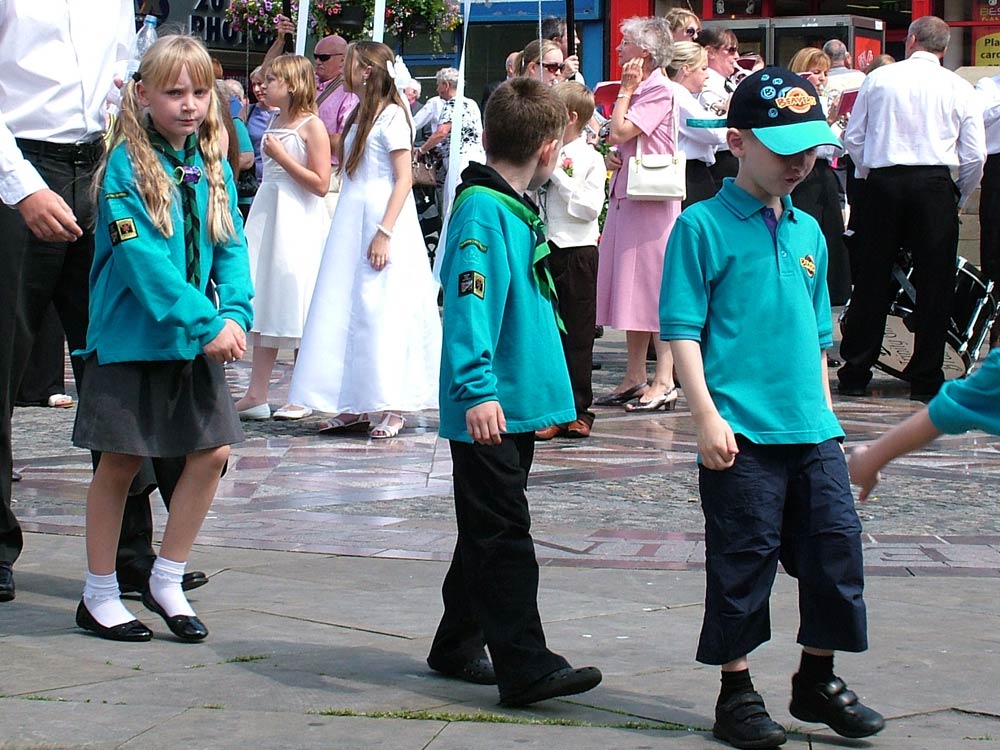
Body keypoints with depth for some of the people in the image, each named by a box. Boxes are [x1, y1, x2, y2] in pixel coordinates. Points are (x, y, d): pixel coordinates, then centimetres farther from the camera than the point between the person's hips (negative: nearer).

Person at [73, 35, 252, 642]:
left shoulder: (213, 167, 6)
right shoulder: (127, 166, -12)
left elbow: (231, 249, 4)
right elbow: (145, 260, -20)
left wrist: (234, 313, -13)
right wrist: (205, 323, -23)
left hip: (198, 341, 5)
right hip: (131, 337, -5)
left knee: (212, 453, 2)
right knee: (121, 461, 3)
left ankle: (168, 581, 19)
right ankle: (99, 596, 17)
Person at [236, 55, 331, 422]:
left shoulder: (312, 125, -10)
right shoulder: (275, 121, 12)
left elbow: (320, 184, -16)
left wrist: (281, 157, -16)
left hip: (299, 222, -8)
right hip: (267, 215, 8)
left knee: (296, 307, -4)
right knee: (264, 305, 6)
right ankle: (256, 395, 8)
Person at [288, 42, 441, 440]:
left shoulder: (391, 115, -9)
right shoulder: (359, 115, 18)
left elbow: (404, 178, -14)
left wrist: (384, 232, -21)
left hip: (382, 218, -9)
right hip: (352, 221, 9)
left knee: (383, 311, -8)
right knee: (348, 309, 6)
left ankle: (392, 408, -4)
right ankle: (354, 406, 10)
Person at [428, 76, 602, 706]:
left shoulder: (517, 208, 14)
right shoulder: (482, 210, -16)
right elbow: (467, 303, -25)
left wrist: (540, 389, 26)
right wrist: (477, 389, -31)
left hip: (518, 403, 10)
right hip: (489, 409, -10)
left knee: (490, 534, 17)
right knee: (503, 537, -8)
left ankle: (458, 647, 27)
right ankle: (525, 667, -8)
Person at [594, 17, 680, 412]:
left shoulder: (659, 90, -11)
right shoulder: (638, 90, 17)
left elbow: (619, 132, -20)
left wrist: (626, 91, -7)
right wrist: (613, 157, 4)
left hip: (651, 199, -10)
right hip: (625, 196, 10)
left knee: (655, 289, -8)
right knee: (632, 290, 10)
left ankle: (664, 383, -6)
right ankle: (635, 379, 14)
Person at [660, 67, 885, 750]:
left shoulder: (808, 231, 14)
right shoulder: (704, 226, -6)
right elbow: (683, 330, -9)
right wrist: (706, 416, -15)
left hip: (812, 432, 6)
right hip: (742, 432, -6)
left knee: (836, 543, 6)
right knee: (745, 558, 1)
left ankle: (819, 680, 24)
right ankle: (737, 693, 14)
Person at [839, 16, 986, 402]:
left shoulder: (879, 78, 5)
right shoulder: (959, 89, 3)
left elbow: (853, 137, 8)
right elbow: (975, 156, 1)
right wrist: (960, 198, 15)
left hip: (883, 182, 1)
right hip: (934, 183, -1)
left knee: (872, 279, 7)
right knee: (934, 282, 4)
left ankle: (855, 373, 10)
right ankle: (925, 378, 5)